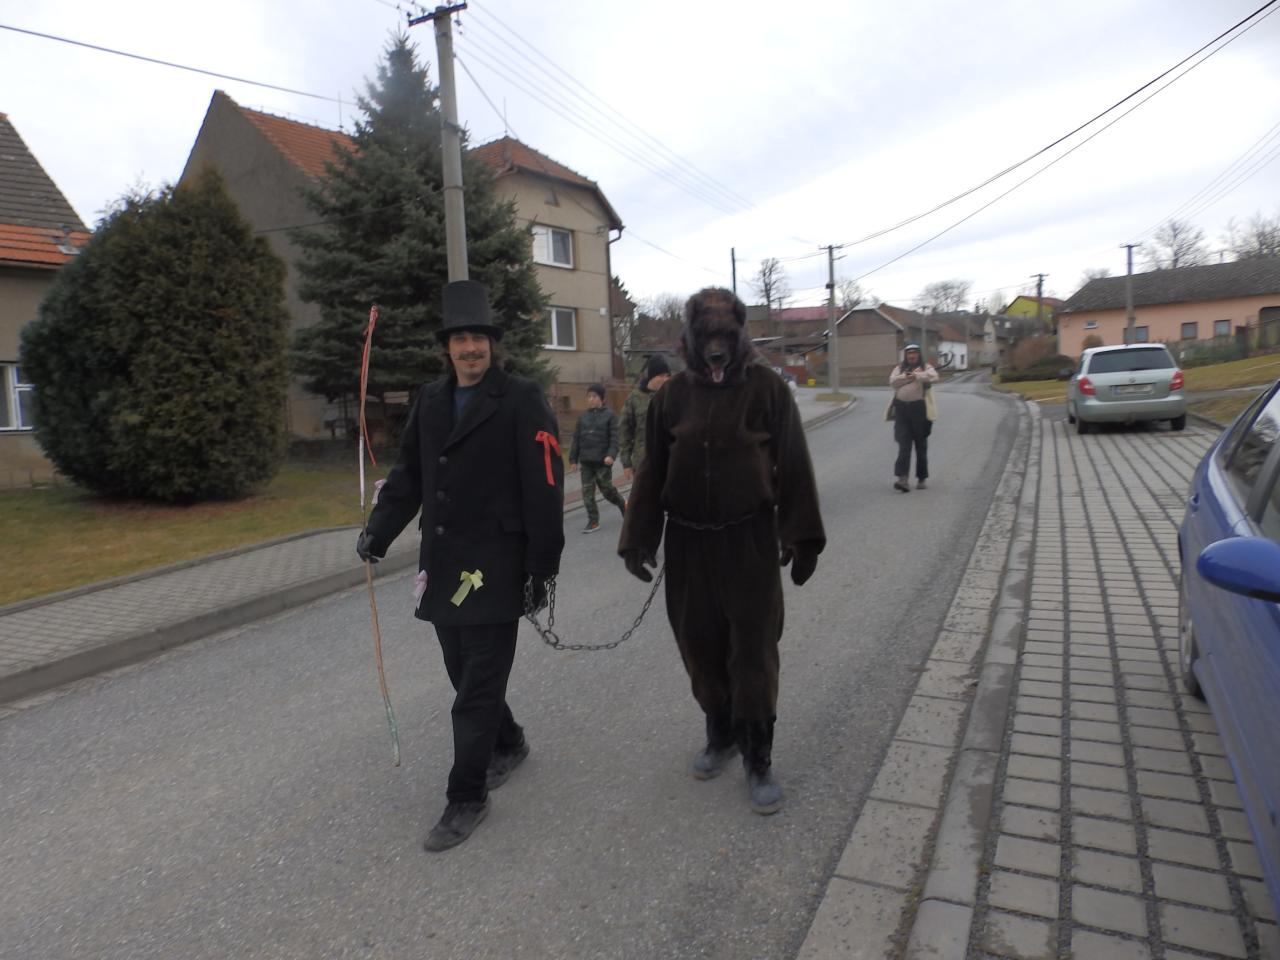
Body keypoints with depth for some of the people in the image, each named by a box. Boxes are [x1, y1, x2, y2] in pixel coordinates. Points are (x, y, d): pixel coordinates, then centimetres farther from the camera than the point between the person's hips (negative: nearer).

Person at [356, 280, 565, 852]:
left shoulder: (522, 401, -8)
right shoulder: (429, 401, 11)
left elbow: (544, 490, -11)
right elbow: (408, 475, 15)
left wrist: (542, 568, -13)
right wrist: (378, 531, 2)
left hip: (495, 569, -6)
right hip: (442, 566, 7)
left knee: (477, 689, 0)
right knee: (466, 674, 19)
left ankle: (467, 798, 16)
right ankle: (508, 745, 43)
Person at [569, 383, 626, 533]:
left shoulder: (609, 415, -2)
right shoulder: (583, 416, 9)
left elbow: (614, 438, -9)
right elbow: (576, 439, 10)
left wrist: (611, 455, -21)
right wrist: (573, 459, 7)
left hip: (603, 461, -4)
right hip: (586, 461, 4)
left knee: (606, 489, 3)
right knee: (587, 491, 1)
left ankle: (623, 504, 31)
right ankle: (593, 521, 9)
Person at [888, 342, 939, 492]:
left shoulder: (926, 367, 6)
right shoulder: (899, 369, 13)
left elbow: (933, 377, -15)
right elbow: (893, 382, -5)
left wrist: (916, 376, -26)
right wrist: (909, 376, -13)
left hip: (920, 408, -1)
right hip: (901, 408, 1)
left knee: (921, 445, 8)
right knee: (904, 445, -7)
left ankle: (922, 478, 18)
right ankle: (902, 478, -14)